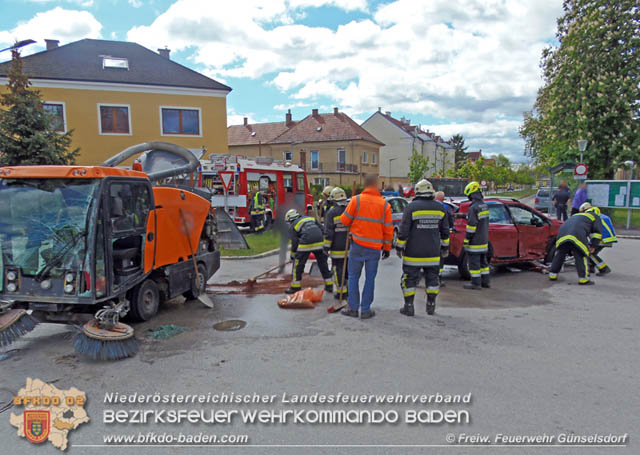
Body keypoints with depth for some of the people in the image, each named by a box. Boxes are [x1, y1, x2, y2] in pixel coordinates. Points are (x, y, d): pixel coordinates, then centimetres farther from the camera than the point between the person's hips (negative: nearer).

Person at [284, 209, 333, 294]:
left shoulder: (292, 226, 12)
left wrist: (292, 254, 16)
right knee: (323, 264, 17)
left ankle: (295, 287, 11)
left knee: (298, 266, 8)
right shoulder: (311, 218, 25)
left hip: (305, 245, -5)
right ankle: (329, 285, 23)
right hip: (319, 243, 5)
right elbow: (322, 230, 18)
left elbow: (294, 242, 5)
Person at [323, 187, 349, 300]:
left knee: (338, 269, 3)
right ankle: (350, 290, 25)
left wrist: (326, 246, -5)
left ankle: (341, 291, 5)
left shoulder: (331, 213, -9)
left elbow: (328, 232, -12)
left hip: (338, 248, -5)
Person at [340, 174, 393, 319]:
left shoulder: (356, 200, -6)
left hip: (357, 245, -1)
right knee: (370, 278, 10)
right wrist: (387, 247, 13)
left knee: (353, 277, 10)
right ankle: (366, 310, 14)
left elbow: (344, 220, -3)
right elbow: (388, 229, 3)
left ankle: (353, 308, 13)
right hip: (375, 247, 1)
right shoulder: (384, 204, -1)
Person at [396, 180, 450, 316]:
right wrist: (445, 247, 21)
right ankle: (431, 305, 21)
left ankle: (409, 306, 8)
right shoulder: (440, 207, 4)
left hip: (413, 253, -4)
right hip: (433, 253, 4)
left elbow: (403, 230, -10)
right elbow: (445, 231, 11)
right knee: (432, 278, 15)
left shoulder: (411, 207, -10)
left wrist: (399, 247, -1)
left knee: (410, 278, 5)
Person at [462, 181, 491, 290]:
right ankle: (486, 281, 24)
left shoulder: (473, 208, -19)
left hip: (475, 241, -9)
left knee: (474, 262, -1)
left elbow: (471, 226, -20)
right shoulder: (485, 206, 9)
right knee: (483, 261, 17)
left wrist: (466, 240, -15)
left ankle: (476, 283, 4)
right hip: (484, 240, 9)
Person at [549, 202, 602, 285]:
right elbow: (597, 231, 12)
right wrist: (594, 246, 14)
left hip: (562, 232, 5)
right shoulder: (595, 216, 25)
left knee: (559, 254, 16)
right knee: (581, 256, 3)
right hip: (577, 235, -5)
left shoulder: (575, 215, 40)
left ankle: (552, 274, 19)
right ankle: (583, 278, 2)